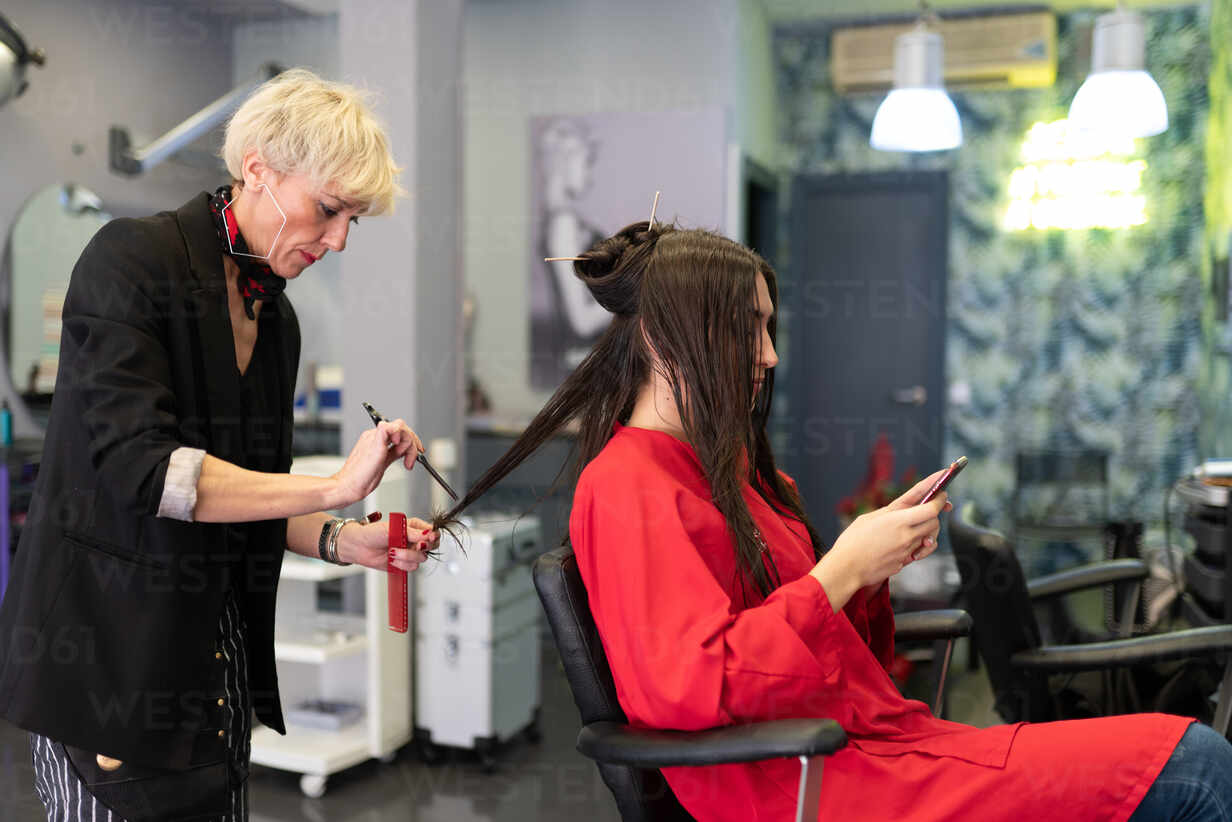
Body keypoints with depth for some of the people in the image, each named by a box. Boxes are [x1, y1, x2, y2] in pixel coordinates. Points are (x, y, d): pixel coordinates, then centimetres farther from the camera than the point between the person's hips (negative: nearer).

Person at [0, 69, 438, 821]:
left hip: (216, 653, 7)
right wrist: (334, 486, -24)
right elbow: (137, 466, -23)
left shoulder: (278, 318, 9)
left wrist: (344, 541, -5)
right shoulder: (132, 258, -12)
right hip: (111, 655, -6)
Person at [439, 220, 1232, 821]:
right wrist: (843, 568, -17)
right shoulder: (628, 489, -12)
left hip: (875, 741, 9)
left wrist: (876, 563, 1)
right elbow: (690, 688, -23)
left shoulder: (724, 468, 18)